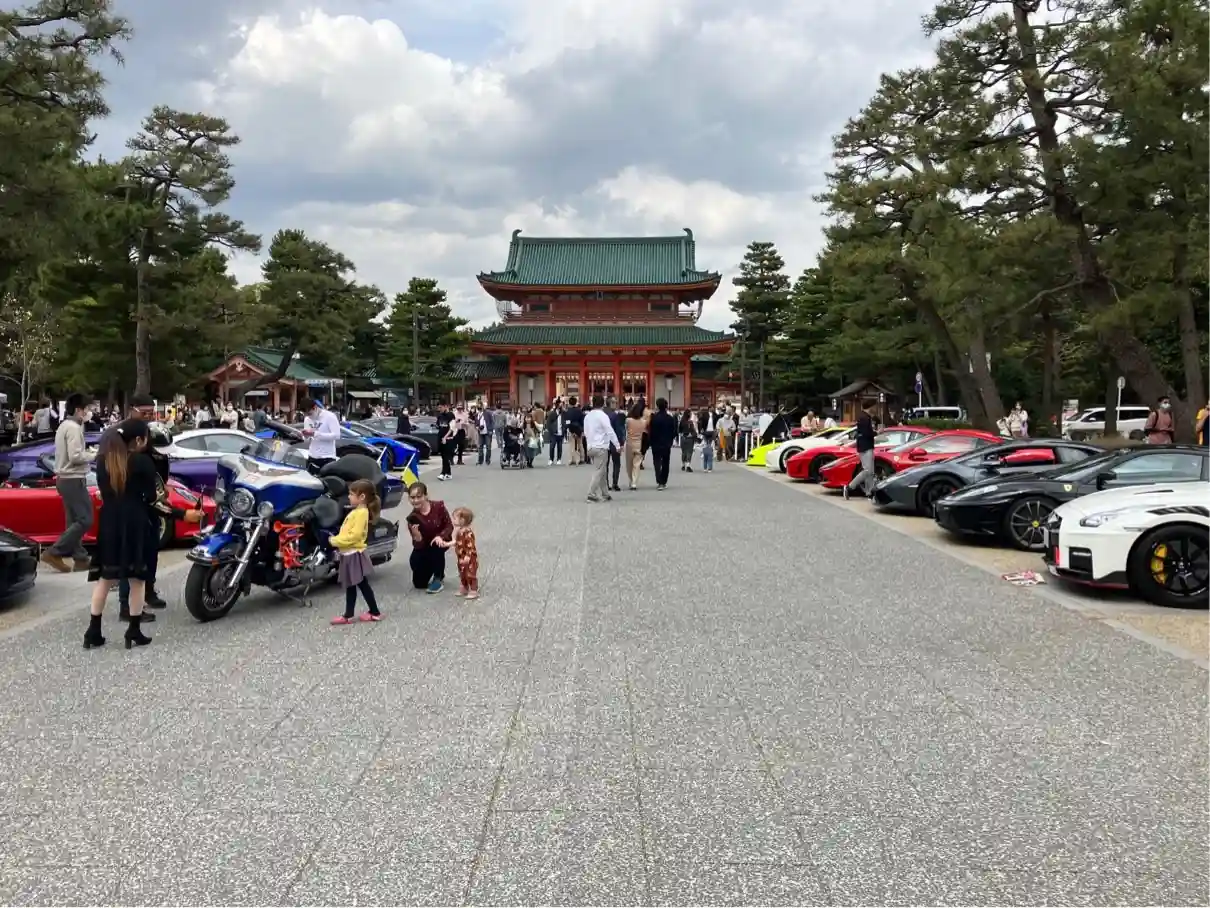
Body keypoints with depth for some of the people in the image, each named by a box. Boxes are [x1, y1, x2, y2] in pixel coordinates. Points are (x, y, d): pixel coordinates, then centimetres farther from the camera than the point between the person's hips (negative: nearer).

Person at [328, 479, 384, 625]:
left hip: (354, 555, -10)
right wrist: (336, 540, 4)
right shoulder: (356, 511, 13)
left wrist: (336, 541, -20)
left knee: (363, 585, -1)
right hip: (349, 554, 10)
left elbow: (355, 535, -25)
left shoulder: (361, 512, -18)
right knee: (350, 586, 14)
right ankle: (348, 615, 20)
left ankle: (375, 612, 8)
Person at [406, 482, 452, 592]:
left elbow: (449, 526, -13)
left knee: (437, 547, -38)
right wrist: (416, 537, -44)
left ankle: (439, 578, -13)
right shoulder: (413, 518, -21)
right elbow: (418, 545, -21)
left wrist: (440, 536, -32)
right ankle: (434, 570, 31)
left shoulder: (438, 506, -23)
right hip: (424, 547, 1)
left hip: (441, 541, -1)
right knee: (419, 583, -4)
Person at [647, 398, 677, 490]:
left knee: (657, 462, -2)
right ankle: (664, 482, 16)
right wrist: (670, 441, 14)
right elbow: (674, 432, 2)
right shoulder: (670, 418, -2)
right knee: (666, 463, 13)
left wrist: (651, 441, 3)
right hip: (667, 444, 3)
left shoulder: (654, 418, -12)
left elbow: (650, 431, -10)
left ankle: (659, 482, -16)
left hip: (656, 444, -3)